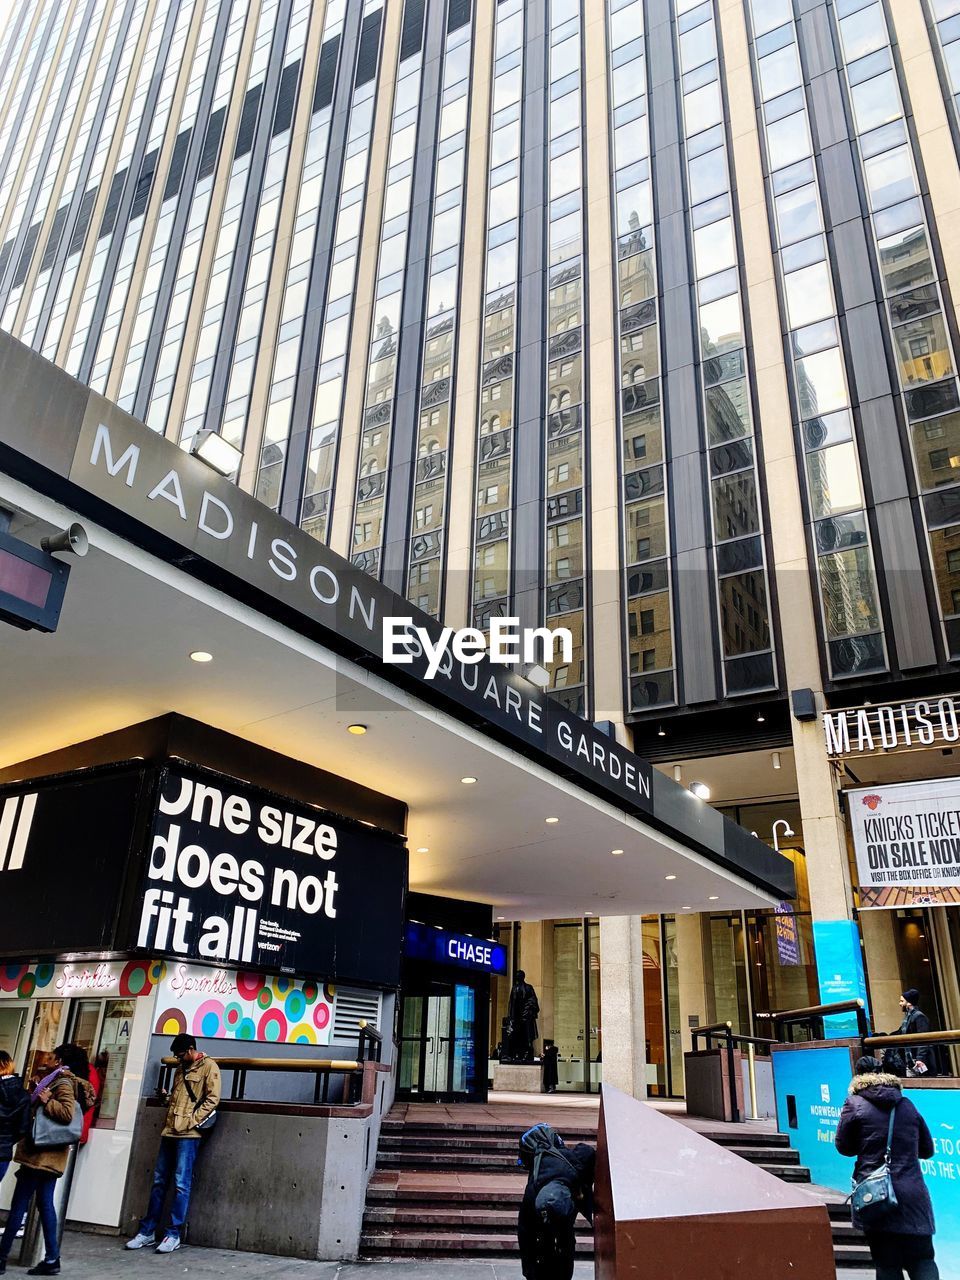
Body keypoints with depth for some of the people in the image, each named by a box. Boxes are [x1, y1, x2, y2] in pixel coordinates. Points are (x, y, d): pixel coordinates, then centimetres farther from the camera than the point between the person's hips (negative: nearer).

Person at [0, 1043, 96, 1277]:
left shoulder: (63, 1082, -13)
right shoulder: (70, 1082, 17)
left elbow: (67, 1113, -27)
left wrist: (46, 1100, -18)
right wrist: (39, 1095, 11)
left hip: (40, 1153, -9)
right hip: (51, 1155, 9)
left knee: (19, 1204, -2)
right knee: (45, 1203, 8)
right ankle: (51, 1260, 9)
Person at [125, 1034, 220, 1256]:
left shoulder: (208, 1066, -4)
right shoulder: (180, 1069, 19)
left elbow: (212, 1099, -11)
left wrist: (191, 1120, -15)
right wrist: (166, 1098, 10)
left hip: (188, 1134, -7)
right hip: (170, 1130, 7)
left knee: (181, 1183, -4)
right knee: (159, 1181, 10)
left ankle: (174, 1234, 2)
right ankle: (148, 1231, 18)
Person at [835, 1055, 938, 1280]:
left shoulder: (855, 1104, -3)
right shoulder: (907, 1105, 8)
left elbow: (844, 1147, 4)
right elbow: (927, 1150, 17)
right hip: (913, 1198, 3)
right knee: (922, 1259, 11)